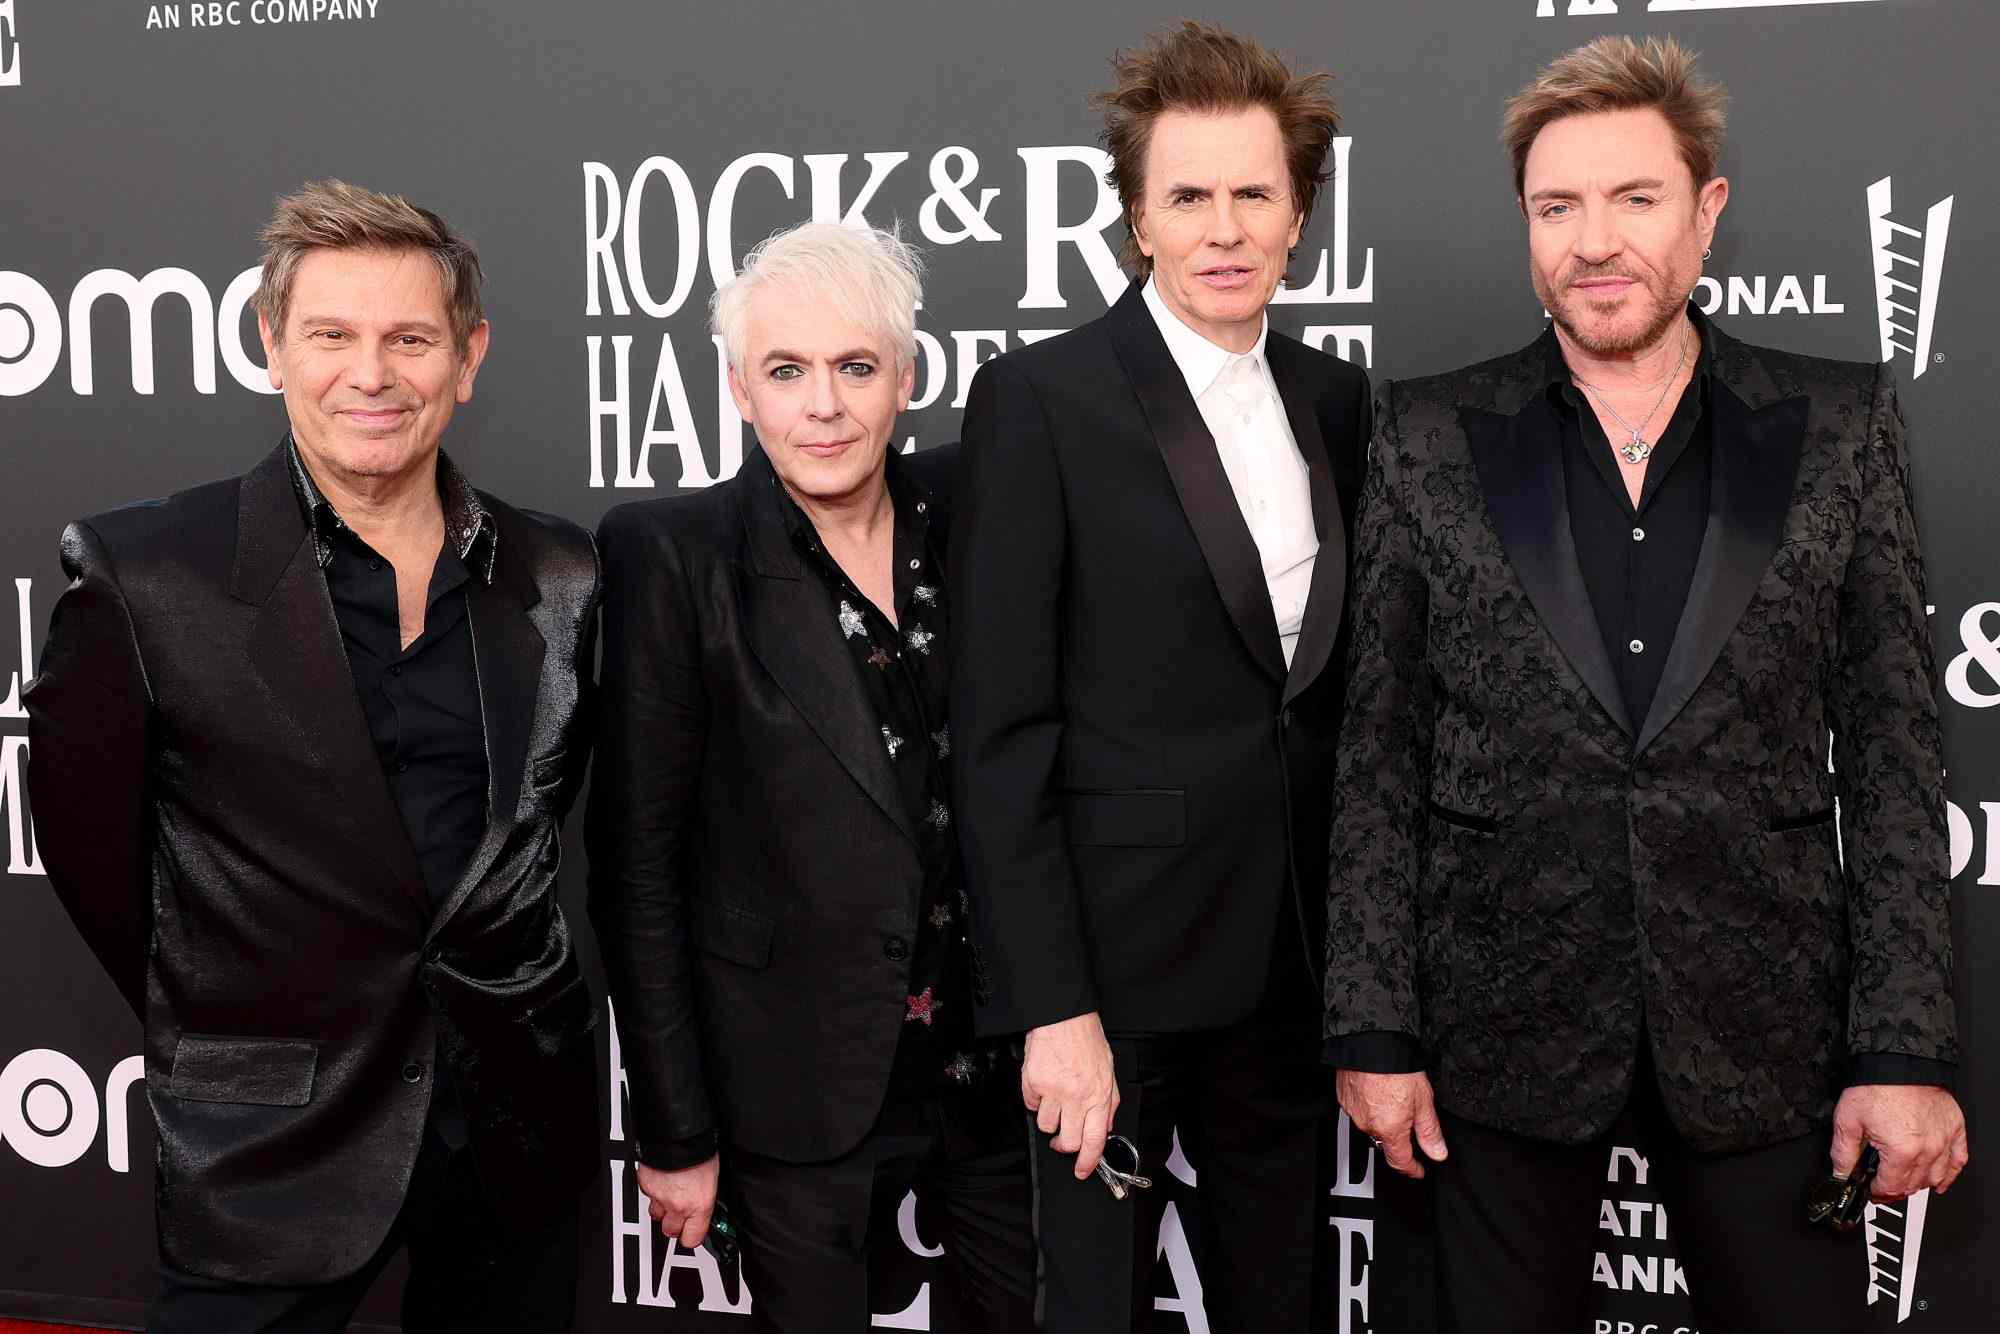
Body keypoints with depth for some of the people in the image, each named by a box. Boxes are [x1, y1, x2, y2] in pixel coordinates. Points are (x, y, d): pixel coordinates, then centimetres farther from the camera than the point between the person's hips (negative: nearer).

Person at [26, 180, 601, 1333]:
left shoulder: (559, 577, 0)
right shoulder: (144, 574, -10)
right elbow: (87, 838, -2)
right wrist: (219, 1028, 6)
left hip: (522, 1113, 3)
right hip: (276, 1141, -3)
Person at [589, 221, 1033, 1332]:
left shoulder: (965, 515, 0)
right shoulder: (672, 558, -11)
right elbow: (638, 867, -9)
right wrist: (675, 1131, -8)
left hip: (994, 1072, 4)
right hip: (801, 1097, -3)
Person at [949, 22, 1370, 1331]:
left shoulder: (1336, 399, 8)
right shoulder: (1041, 400, -9)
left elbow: (1337, 678, 13)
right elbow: (1001, 730, -12)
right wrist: (1054, 1006, -16)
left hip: (1297, 962, 5)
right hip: (1119, 961, -5)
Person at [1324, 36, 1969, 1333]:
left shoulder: (1840, 424, 2)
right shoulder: (1432, 436, 1)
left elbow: (1895, 754, 0)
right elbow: (1377, 760, 0)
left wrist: (1908, 1047, -5)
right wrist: (1374, 1029, -3)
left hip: (1763, 1029, 0)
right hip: (1504, 1023, 0)